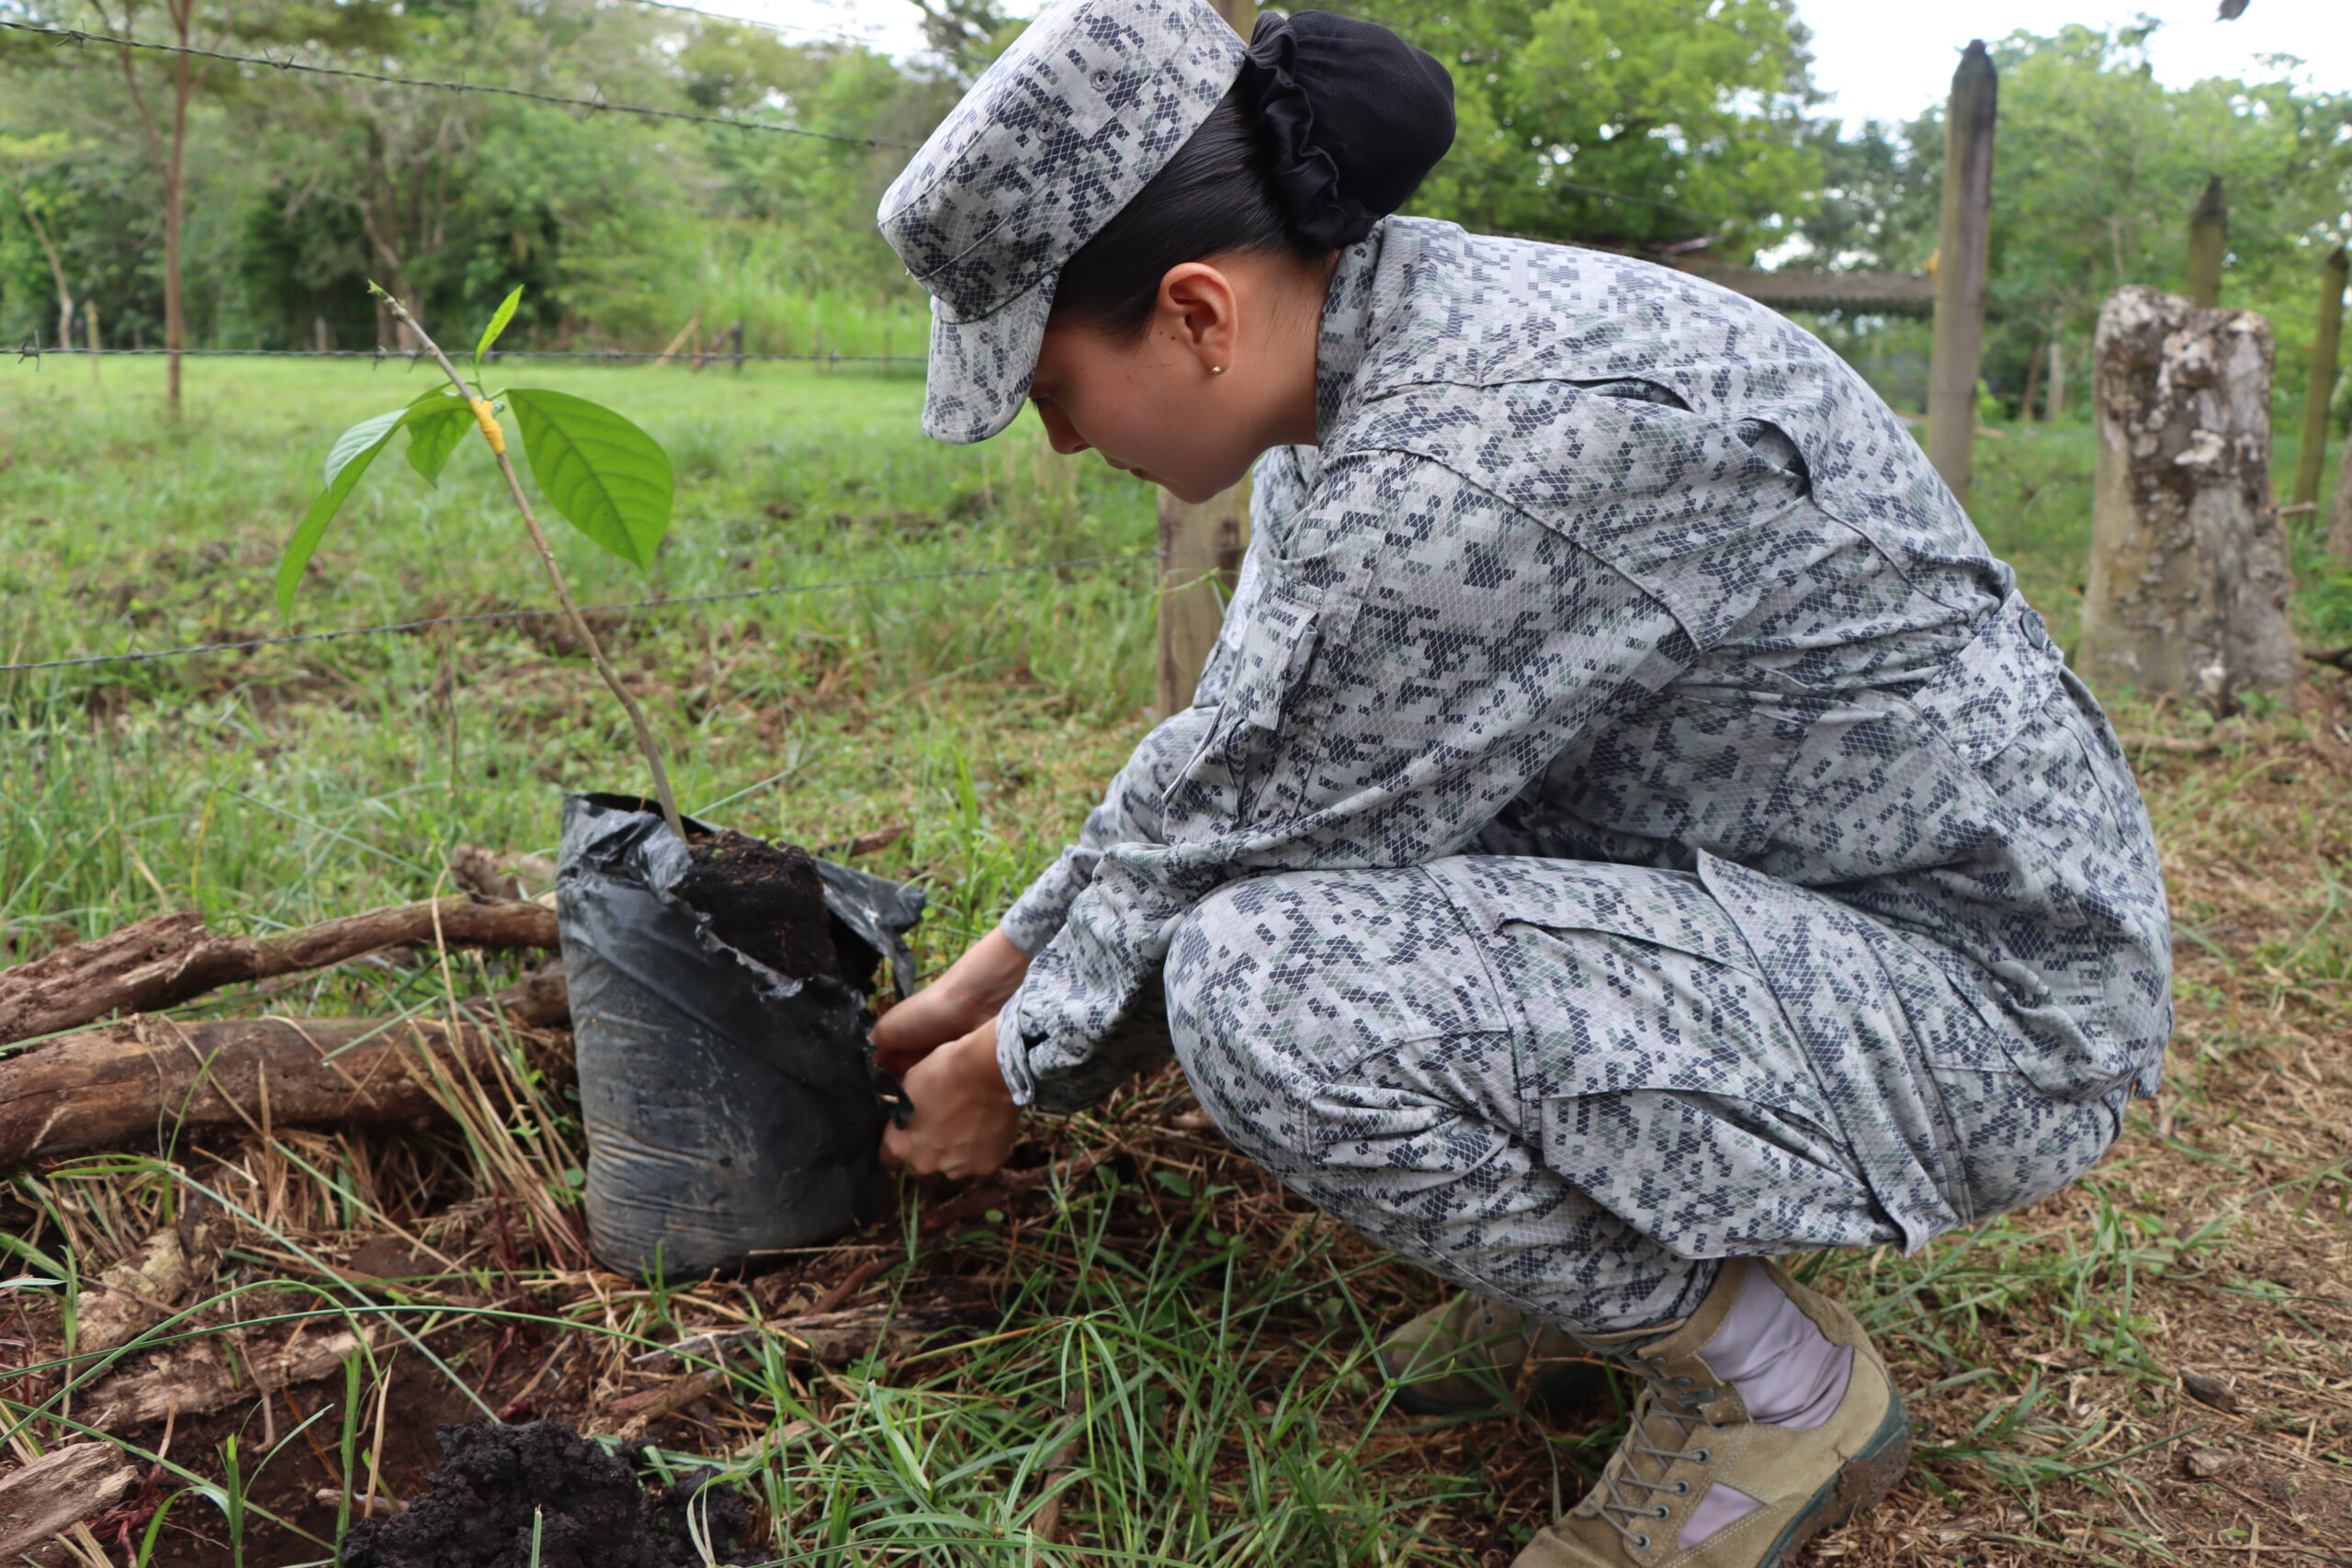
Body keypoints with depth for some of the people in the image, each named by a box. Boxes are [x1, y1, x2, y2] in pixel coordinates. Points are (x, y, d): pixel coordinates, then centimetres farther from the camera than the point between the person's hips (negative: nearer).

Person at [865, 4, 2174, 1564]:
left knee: (1266, 981, -29)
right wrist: (1000, 966, 16)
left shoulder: (1489, 464, -31)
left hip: (1979, 995, -9)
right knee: (1195, 870, 9)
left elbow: (1241, 834, -19)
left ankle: (1781, 1381, -5)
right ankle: (1611, 1241, 15)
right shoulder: (1351, 363, 0)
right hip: (1764, 904, 9)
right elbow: (1225, 759, 11)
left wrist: (1014, 1071, -1)